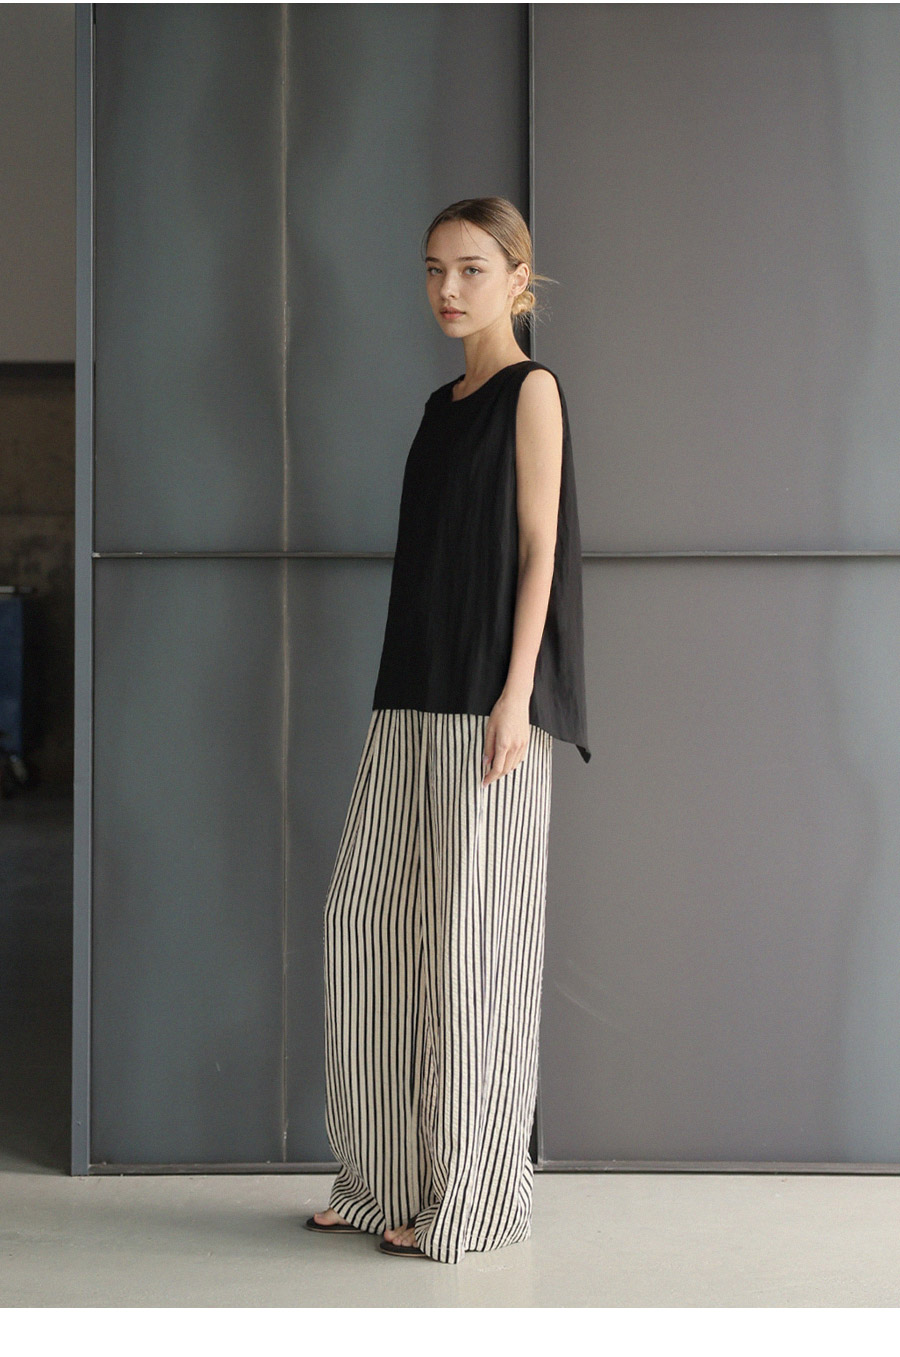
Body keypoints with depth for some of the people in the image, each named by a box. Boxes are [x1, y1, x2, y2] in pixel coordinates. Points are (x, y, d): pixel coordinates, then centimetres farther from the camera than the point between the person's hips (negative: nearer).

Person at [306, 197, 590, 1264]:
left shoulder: (532, 390, -2)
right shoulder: (445, 402, 19)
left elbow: (539, 547, -8)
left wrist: (517, 695, -17)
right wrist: (400, 697, 16)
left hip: (492, 699, -8)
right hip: (416, 696, 8)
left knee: (474, 929, -4)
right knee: (366, 914, 7)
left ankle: (474, 1194, 6)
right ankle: (390, 1177, 18)